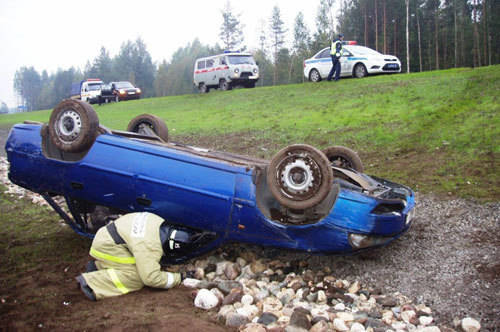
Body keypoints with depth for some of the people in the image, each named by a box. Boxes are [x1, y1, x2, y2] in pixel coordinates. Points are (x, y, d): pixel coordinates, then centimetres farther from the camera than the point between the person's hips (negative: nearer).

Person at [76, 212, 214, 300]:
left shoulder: (162, 225, -6)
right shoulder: (149, 246, -30)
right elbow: (151, 278, -29)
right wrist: (178, 278, -19)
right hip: (106, 246, -9)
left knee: (142, 265, 7)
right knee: (136, 278, -17)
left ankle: (98, 266, 13)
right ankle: (90, 281, -15)